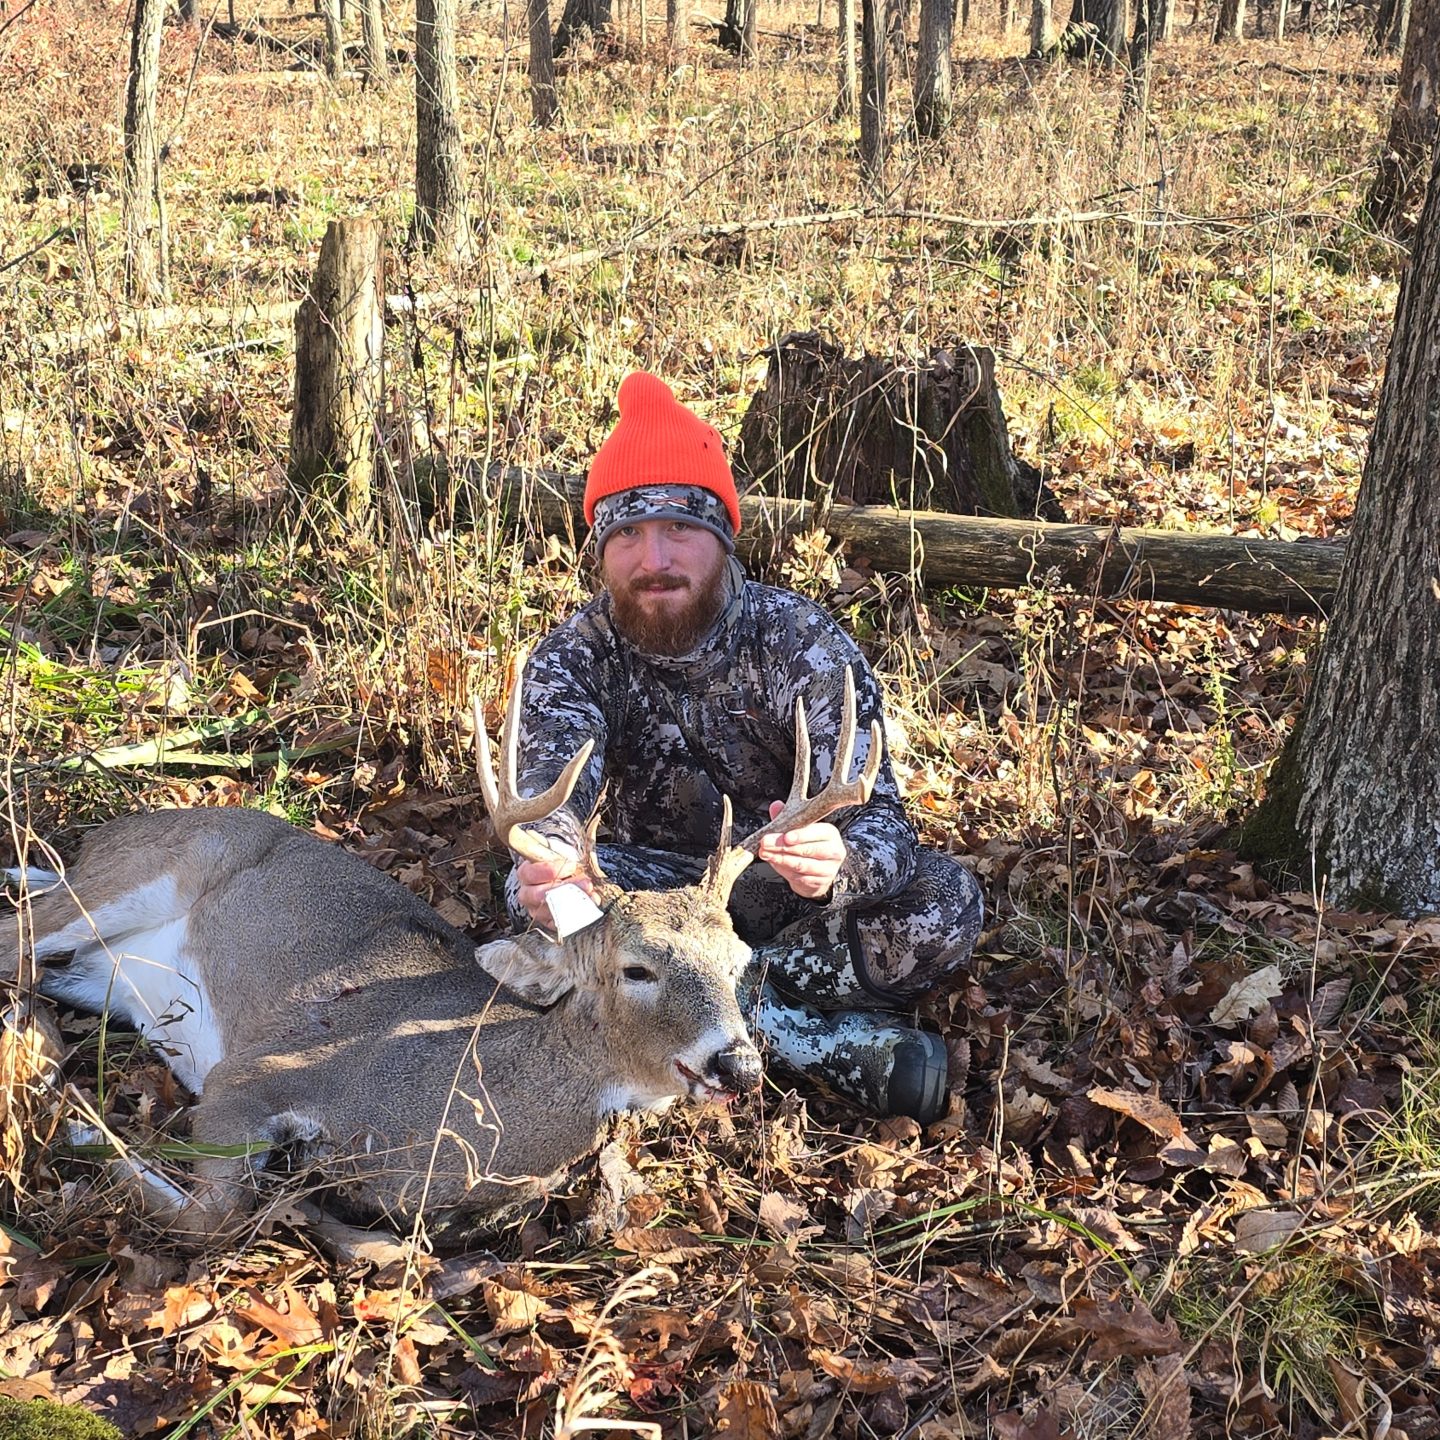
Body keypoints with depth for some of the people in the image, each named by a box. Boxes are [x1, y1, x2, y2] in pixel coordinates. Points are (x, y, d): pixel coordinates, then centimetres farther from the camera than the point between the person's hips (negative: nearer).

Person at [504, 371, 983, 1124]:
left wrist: (838, 864, -53)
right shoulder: (574, 656, -13)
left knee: (945, 900, -28)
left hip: (785, 891, -1)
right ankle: (819, 1038, -29)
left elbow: (875, 815, -26)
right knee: (528, 896, -32)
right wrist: (543, 876, -56)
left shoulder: (801, 639, -18)